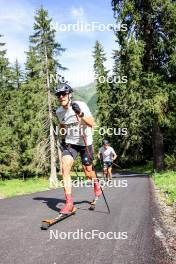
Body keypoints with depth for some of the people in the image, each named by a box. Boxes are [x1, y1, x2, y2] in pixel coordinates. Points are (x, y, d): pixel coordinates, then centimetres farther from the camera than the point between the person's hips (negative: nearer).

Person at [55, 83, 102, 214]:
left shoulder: (81, 105, -18)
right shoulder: (59, 111, -2)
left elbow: (92, 124, -26)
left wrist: (81, 114, -40)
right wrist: (63, 139, 14)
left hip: (85, 142, -3)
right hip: (69, 143, 3)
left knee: (88, 173, 7)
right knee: (65, 168, -18)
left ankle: (96, 182, 44)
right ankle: (69, 203, -14)